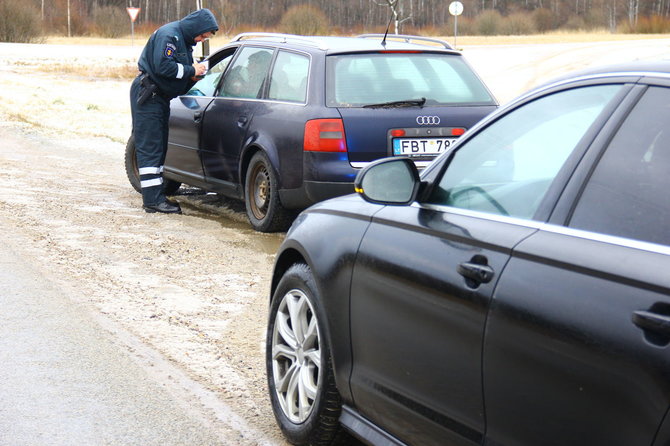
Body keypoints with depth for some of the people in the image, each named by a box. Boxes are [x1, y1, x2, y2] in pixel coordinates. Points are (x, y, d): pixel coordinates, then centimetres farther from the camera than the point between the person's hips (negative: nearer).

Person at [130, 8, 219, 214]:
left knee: (159, 148, 10)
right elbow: (162, 66, -26)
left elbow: (180, 72, 20)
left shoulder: (185, 40, 14)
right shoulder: (168, 35, -17)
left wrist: (193, 75, 0)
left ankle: (156, 197, 15)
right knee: (150, 148, -11)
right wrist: (191, 70, -17)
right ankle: (152, 199, -12)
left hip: (160, 96, 10)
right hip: (147, 95, -10)